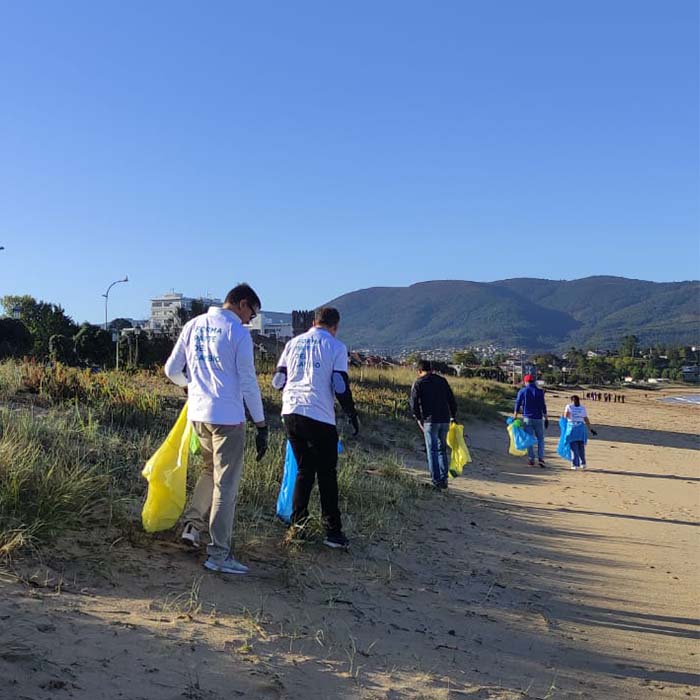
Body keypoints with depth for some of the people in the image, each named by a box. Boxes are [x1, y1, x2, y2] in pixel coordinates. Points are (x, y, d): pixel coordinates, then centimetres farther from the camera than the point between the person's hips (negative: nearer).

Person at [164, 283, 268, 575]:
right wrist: (261, 425, -4)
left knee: (210, 470, 27)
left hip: (198, 414, 6)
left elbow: (171, 370, 14)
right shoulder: (238, 332, -7)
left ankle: (193, 525, 21)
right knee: (225, 484, 1)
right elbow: (248, 382, -9)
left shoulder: (193, 325, 10)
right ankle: (219, 553, 5)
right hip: (228, 416, -6)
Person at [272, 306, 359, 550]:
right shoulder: (336, 347, 1)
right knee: (327, 475, 4)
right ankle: (333, 531, 5)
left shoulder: (294, 343, 13)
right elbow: (341, 386, -7)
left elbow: (278, 381, 14)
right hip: (319, 417, -4)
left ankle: (297, 523, 14)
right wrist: (352, 416, 4)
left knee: (304, 469, 16)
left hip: (291, 412, 5)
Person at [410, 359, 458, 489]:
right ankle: (444, 479, 13)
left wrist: (418, 418, 9)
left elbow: (414, 404, -5)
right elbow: (451, 400, 10)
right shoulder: (442, 380, 11)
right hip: (445, 420, 4)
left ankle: (437, 481, -3)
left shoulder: (418, 383, -1)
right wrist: (453, 416, 19)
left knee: (432, 451, 0)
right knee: (442, 449, 15)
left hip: (430, 421, -4)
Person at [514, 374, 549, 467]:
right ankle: (541, 458, -2)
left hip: (527, 418, 0)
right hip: (538, 418, 0)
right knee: (540, 439, 10)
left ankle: (531, 459, 2)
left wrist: (514, 418, 3)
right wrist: (546, 418, 3)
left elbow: (517, 406, -1)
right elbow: (543, 406, -2)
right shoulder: (539, 391, 0)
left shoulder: (522, 391, 0)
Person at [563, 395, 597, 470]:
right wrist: (591, 429, 13)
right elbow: (586, 420, 9)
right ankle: (583, 463, 12)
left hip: (572, 427, -2)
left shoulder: (568, 406, 5)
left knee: (574, 447, 1)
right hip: (581, 428, 2)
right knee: (581, 447, 13)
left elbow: (565, 416, -7)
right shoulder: (582, 408, 11)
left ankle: (575, 464, -2)